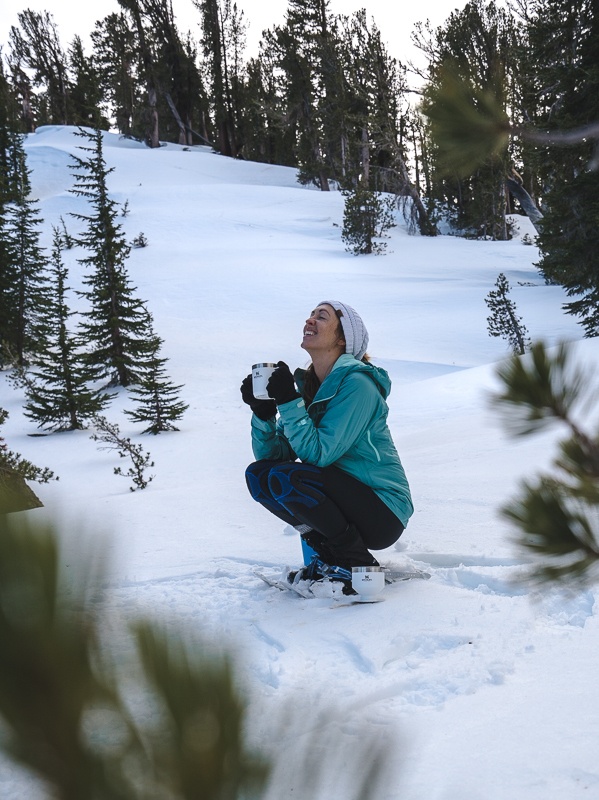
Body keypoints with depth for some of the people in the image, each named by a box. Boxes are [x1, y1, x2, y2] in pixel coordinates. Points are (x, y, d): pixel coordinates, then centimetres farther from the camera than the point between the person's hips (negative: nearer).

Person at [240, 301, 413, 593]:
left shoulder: (357, 383, -16)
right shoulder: (307, 385, 8)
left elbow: (318, 453, -24)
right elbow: (271, 454, 2)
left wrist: (288, 402, -25)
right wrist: (262, 412, -14)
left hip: (383, 514, -8)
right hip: (344, 499, 8)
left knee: (284, 476, -26)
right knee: (257, 473, -1)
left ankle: (359, 565, -12)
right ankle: (326, 554, 5)